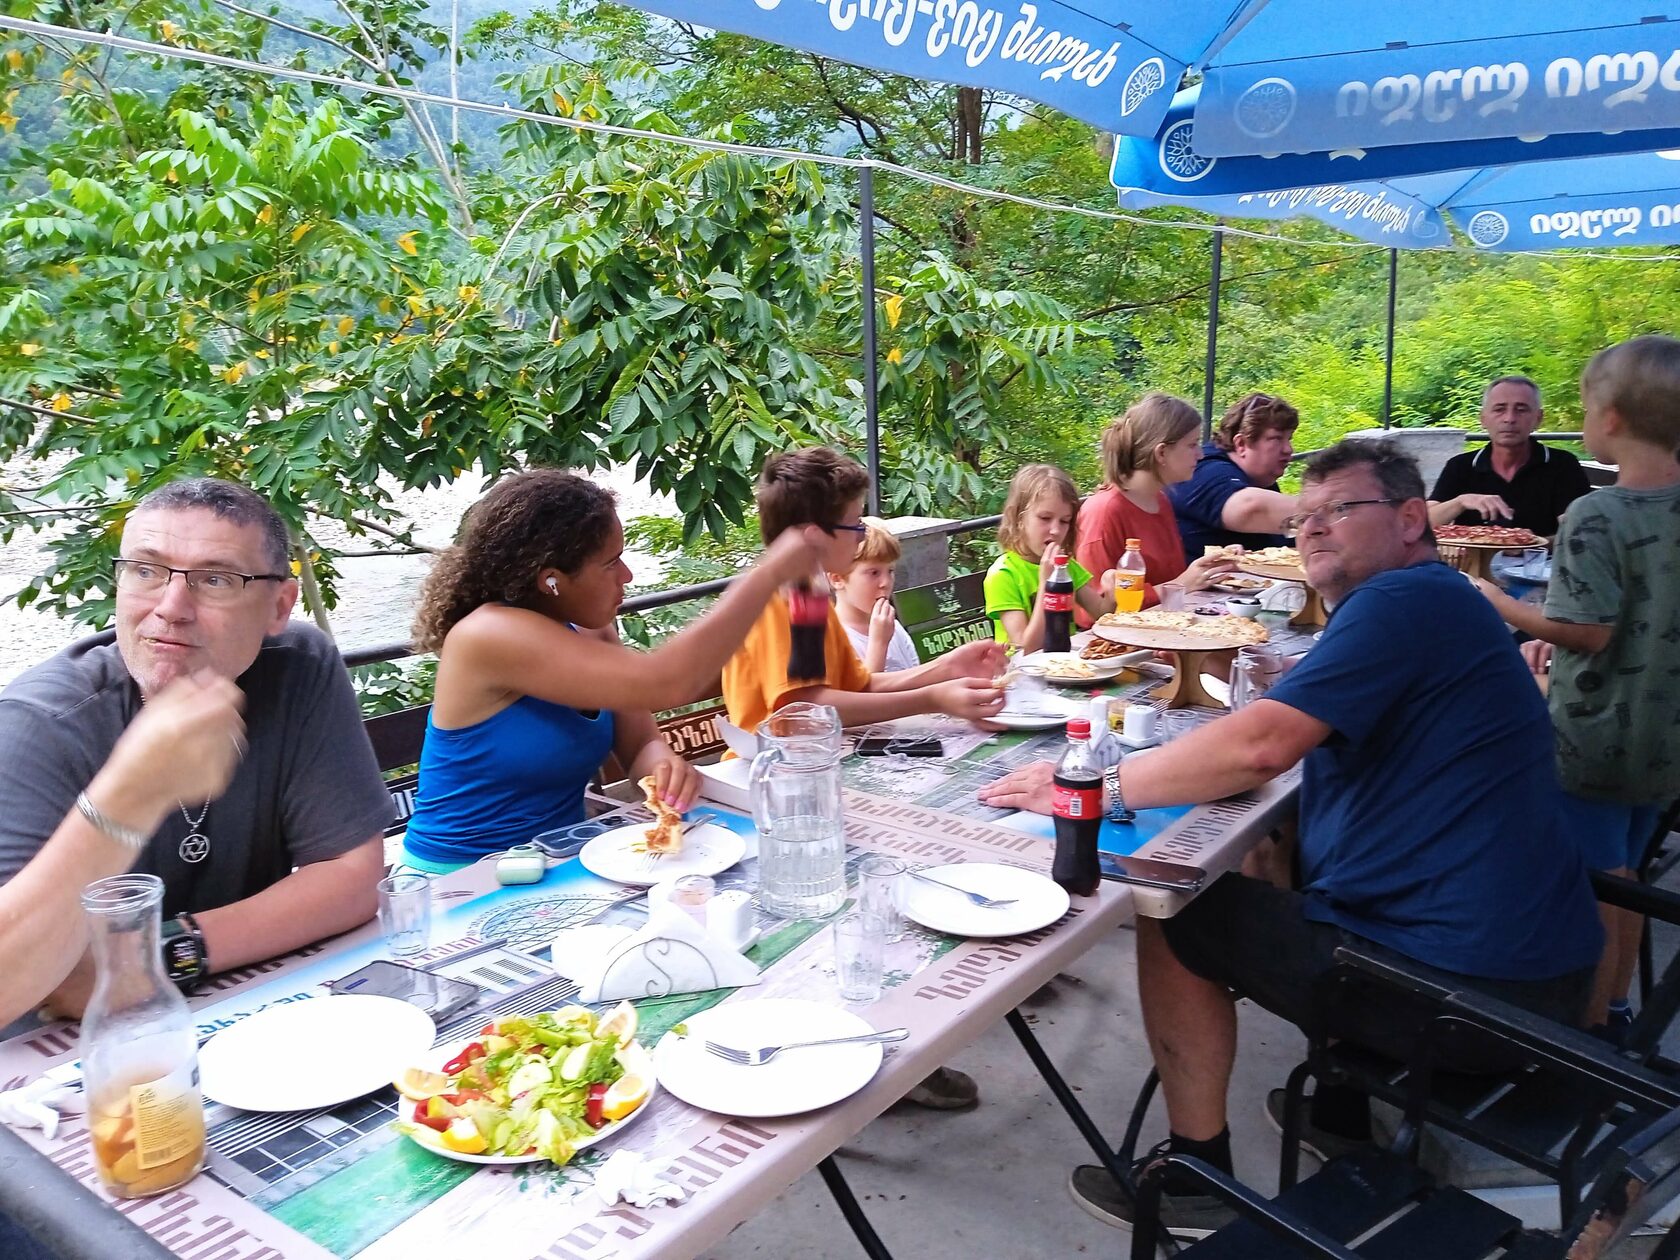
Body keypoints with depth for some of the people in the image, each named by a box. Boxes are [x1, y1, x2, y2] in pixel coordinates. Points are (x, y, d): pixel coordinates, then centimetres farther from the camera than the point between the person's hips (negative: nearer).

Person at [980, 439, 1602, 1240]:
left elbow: (1260, 746, -27)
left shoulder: (1407, 599, -16)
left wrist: (1099, 787, -18)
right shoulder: (1429, 605, 16)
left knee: (1173, 919, 0)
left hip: (1466, 984, -10)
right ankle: (1340, 1111, 33)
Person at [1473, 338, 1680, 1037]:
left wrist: (1501, 605, -10)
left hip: (1595, 740, -7)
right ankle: (1615, 1010, 37)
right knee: (1622, 874, 22)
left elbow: (1588, 631, -24)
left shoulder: (1596, 515, -22)